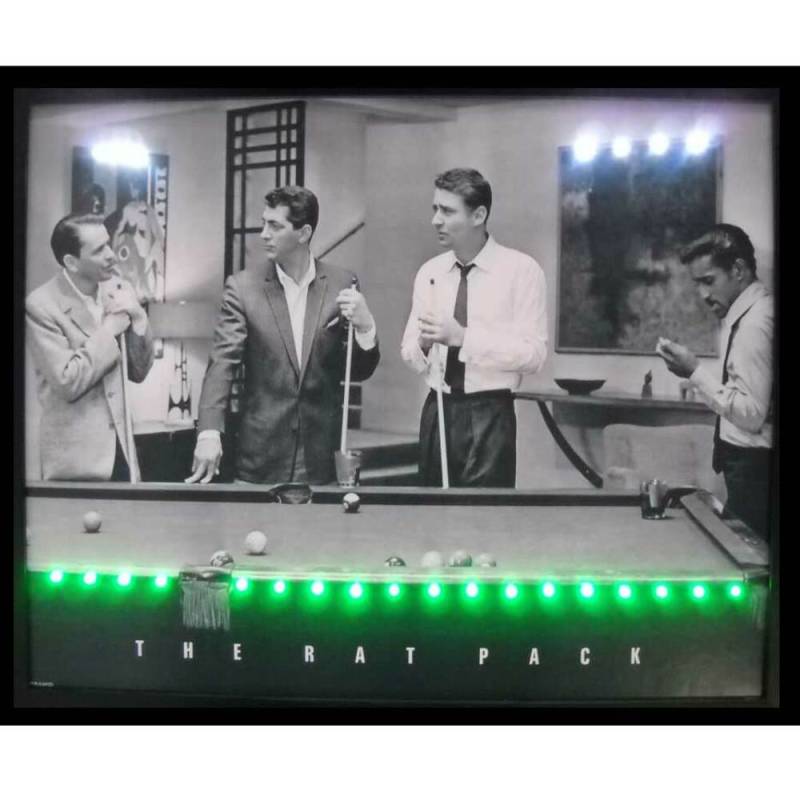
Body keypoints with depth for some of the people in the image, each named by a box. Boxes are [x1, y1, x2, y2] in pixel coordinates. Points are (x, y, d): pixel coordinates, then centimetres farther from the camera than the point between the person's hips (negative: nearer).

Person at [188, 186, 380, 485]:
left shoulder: (342, 284, 0)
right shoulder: (243, 286, -3)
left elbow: (359, 371, 4)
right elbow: (222, 364, -9)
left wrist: (364, 326, -17)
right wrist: (209, 433, -24)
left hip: (322, 456, 1)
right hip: (260, 455, -1)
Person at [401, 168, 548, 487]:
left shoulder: (521, 270, -5)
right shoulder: (429, 272, 8)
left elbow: (533, 353, -14)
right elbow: (411, 356, 7)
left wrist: (463, 337, -21)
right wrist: (423, 345, -16)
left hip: (489, 416, -4)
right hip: (436, 412, 5)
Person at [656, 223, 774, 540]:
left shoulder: (755, 321, -18)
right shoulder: (748, 312, 9)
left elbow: (752, 415, -20)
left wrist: (696, 372, -18)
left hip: (753, 468, -8)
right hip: (750, 466, 8)